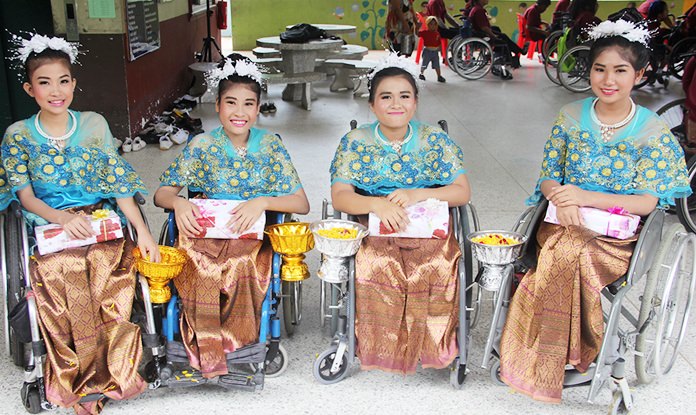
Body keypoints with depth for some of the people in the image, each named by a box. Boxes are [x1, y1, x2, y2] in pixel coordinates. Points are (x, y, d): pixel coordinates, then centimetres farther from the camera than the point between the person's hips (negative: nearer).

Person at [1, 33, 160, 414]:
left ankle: (112, 369, -9)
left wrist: (142, 230, -3)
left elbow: (118, 182, 7)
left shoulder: (94, 125, 9)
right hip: (49, 227, -1)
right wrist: (63, 219, -18)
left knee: (110, 269, -29)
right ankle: (79, 382, -11)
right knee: (58, 271, -30)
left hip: (101, 222, 1)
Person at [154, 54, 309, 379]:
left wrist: (262, 202, -20)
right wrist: (178, 202, -18)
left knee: (242, 265, -34)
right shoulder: (202, 146, 4)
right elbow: (161, 193, 6)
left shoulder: (270, 146, 3)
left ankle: (233, 337, -9)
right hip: (205, 232, 1)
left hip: (253, 236, 0)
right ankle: (206, 351, -13)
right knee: (201, 264, -33)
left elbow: (302, 204, -2)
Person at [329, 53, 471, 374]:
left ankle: (434, 344, -7)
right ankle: (379, 345, -12)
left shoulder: (435, 140, 9)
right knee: (375, 265, -33)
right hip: (375, 230, 0)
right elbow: (339, 196, -3)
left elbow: (462, 192, 3)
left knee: (438, 266, -31)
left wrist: (418, 194, -15)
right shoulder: (355, 142, 7)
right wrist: (377, 205, -24)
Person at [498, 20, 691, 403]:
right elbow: (547, 177, 9)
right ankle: (573, 354, -16)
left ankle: (547, 360, -16)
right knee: (568, 255, -33)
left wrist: (586, 197, -23)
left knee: (567, 255, -33)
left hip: (618, 235, -2)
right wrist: (561, 198, -16)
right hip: (564, 224, 3)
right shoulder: (571, 117, 7)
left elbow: (648, 201, -9)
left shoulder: (653, 132, -3)